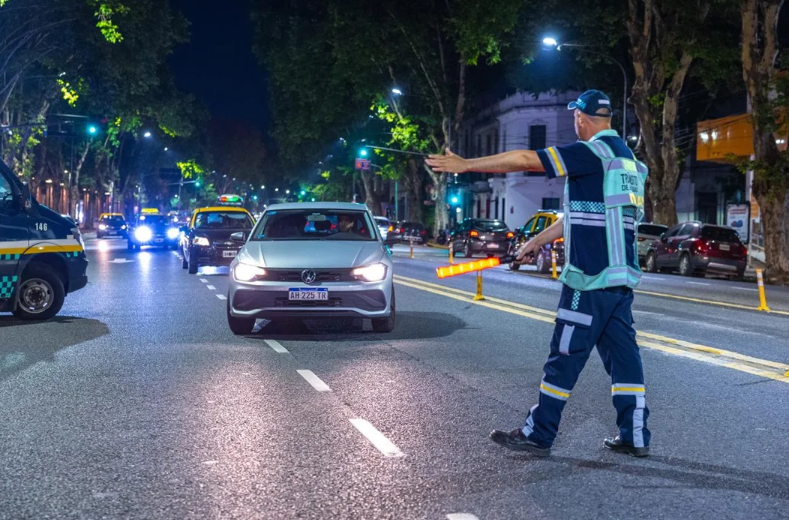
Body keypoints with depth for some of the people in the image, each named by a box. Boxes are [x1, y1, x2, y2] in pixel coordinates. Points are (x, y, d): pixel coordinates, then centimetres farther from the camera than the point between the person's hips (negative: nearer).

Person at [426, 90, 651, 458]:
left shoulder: (593, 152, -11)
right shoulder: (625, 156, 17)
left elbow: (524, 160, -13)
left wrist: (466, 164, -5)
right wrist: (537, 241, 27)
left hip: (591, 276, -9)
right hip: (620, 274, 9)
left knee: (566, 355, -2)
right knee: (622, 353, 10)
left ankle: (538, 435, 7)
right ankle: (635, 437, 14)